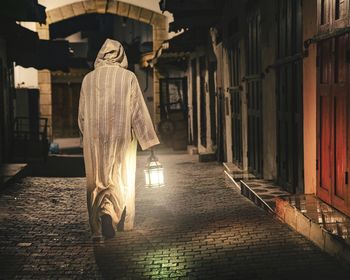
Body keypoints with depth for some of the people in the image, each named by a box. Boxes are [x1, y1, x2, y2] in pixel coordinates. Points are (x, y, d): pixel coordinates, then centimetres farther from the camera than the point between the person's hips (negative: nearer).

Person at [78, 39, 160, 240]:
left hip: (95, 140, 2)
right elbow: (138, 111, -6)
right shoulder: (128, 77, -5)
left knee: (97, 181, 12)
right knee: (121, 179, 8)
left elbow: (82, 115, 8)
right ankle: (109, 212, -17)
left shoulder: (89, 79, 2)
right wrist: (149, 141, -2)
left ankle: (97, 227, 13)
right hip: (121, 138, -2)